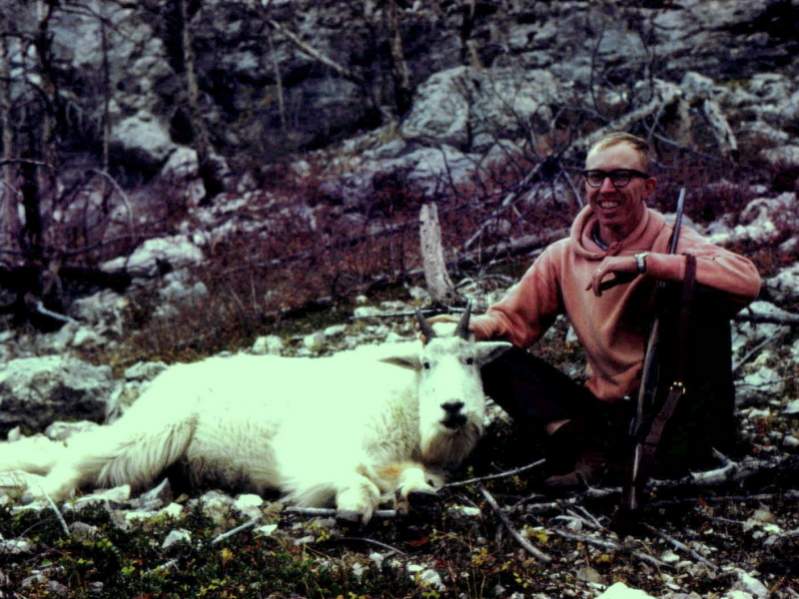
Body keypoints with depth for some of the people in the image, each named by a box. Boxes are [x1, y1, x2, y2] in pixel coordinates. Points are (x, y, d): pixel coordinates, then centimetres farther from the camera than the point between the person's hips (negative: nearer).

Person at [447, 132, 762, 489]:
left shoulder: (671, 242, -6)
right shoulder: (563, 257, 8)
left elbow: (747, 280, -25)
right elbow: (510, 320, 10)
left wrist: (644, 263, -27)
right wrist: (468, 330, -14)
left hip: (669, 414, -4)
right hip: (606, 416, 4)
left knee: (697, 293, -24)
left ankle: (707, 435, -23)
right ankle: (582, 443, -31)